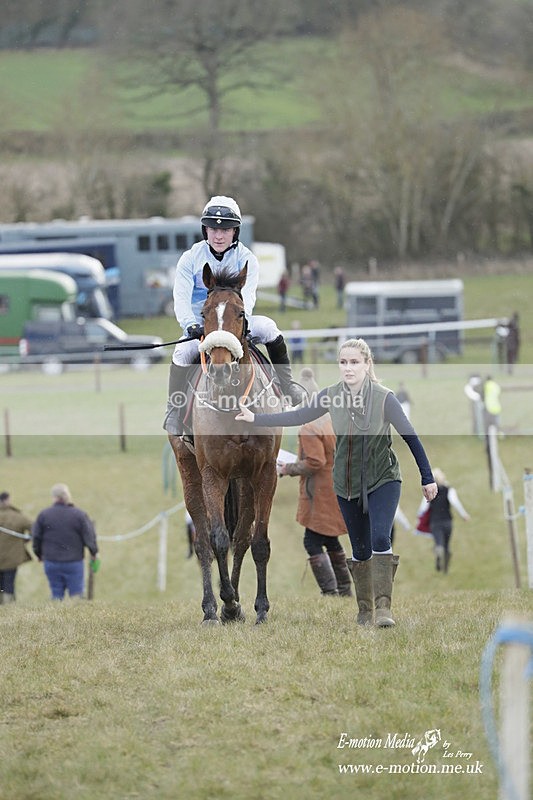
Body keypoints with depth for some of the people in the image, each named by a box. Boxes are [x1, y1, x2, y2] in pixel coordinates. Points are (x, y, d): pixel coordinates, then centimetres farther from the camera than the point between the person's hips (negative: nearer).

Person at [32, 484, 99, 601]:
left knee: (56, 594, 8)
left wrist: (39, 555, 21)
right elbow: (89, 536, -3)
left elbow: (36, 537, 4)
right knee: (76, 593, 3)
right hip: (74, 562, -2)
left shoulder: (43, 515, -2)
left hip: (51, 563, 2)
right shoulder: (79, 515, -7)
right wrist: (93, 553, 15)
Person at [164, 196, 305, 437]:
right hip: (200, 325, -1)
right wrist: (191, 326, -32)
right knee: (183, 352, -32)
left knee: (267, 327, -27)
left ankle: (287, 387, -14)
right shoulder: (190, 259, -4)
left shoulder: (246, 260, -3)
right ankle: (174, 412, -21)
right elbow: (181, 299, -12)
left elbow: (247, 297, -17)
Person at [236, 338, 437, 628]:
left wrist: (427, 478, -7)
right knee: (360, 549, 8)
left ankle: (383, 607, -18)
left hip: (383, 481, -4)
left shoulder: (384, 398, -15)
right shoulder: (332, 395, -6)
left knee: (380, 538, -21)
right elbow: (299, 416, 4)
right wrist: (255, 418, 0)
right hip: (348, 484, 4)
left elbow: (410, 436, -10)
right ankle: (365, 609, 20)